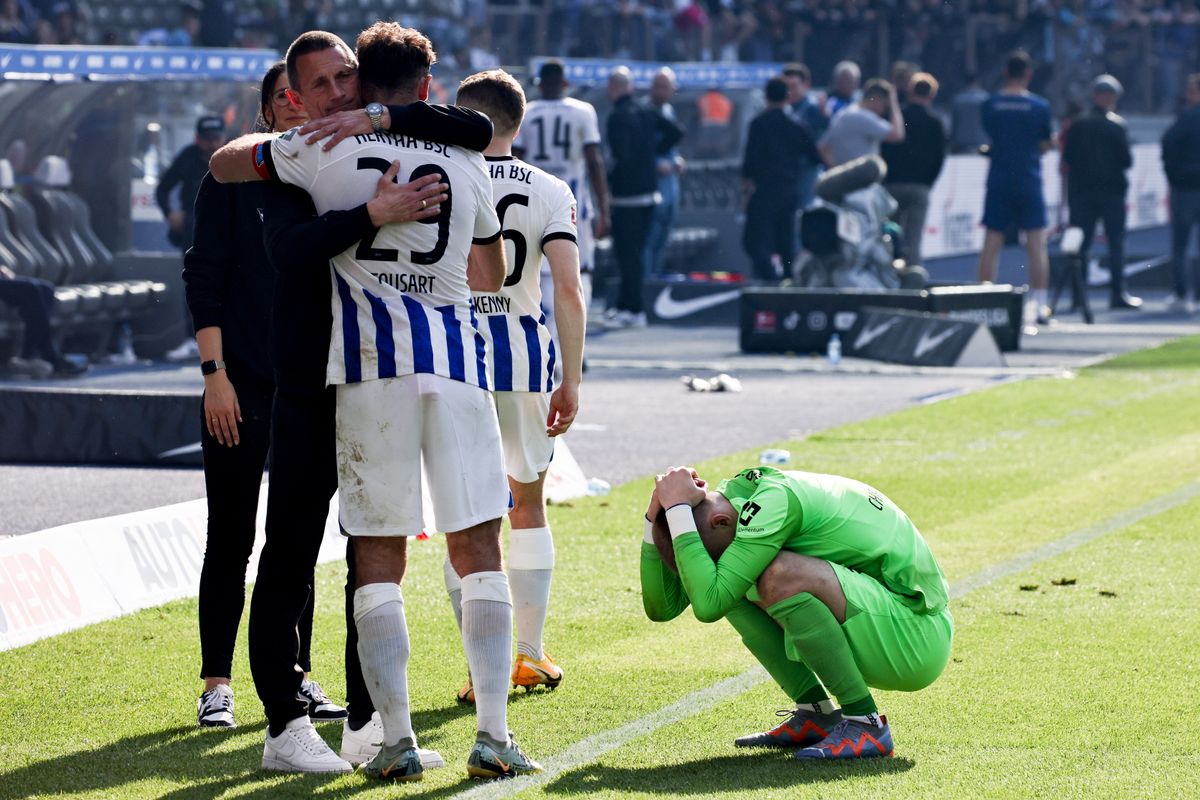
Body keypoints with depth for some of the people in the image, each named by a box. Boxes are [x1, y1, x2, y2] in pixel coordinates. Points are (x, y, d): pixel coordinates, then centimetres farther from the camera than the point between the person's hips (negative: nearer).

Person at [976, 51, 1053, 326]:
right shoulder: (1040, 106, -4)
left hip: (998, 180, 1)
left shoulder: (990, 105, -1)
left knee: (991, 243, 5)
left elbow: (990, 136, 9)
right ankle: (1039, 305, 1)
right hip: (1029, 180, -1)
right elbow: (1045, 146, 4)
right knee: (1036, 244, 2)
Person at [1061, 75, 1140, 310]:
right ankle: (1117, 293, -1)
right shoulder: (1117, 126, -8)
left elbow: (1066, 161, -1)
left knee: (1081, 244, 6)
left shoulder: (1076, 126, 0)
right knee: (1116, 243, 3)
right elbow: (1127, 160, -8)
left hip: (1081, 191, 2)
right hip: (1111, 191, -2)